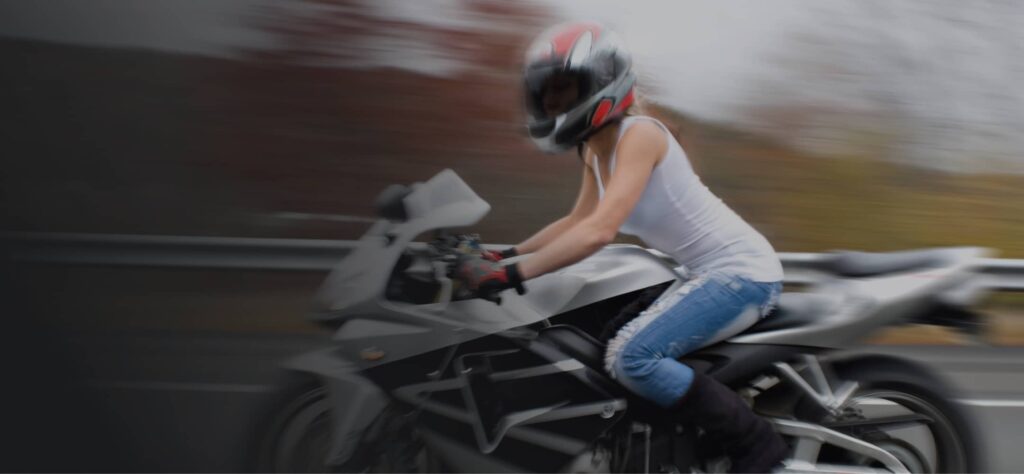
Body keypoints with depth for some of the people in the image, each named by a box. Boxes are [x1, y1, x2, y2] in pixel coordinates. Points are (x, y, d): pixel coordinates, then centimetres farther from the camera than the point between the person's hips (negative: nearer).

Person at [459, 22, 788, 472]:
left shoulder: (638, 134, -18)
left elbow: (600, 229, -30)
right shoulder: (595, 150, 10)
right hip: (711, 273, 10)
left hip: (741, 272, -10)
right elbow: (577, 221, 23)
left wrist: (512, 274, -30)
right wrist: (505, 254, 15)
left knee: (630, 357, -23)